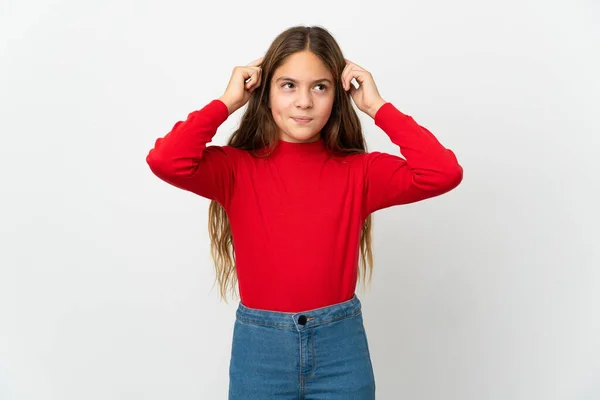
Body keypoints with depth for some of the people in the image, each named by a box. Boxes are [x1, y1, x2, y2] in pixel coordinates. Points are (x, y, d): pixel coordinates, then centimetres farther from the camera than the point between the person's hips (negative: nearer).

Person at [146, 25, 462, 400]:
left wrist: (378, 107, -9)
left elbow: (444, 173, -15)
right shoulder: (236, 167, -5)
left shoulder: (359, 171, -2)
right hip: (260, 347, 0)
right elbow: (165, 161, -22)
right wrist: (226, 102, -11)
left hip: (341, 345, 1)